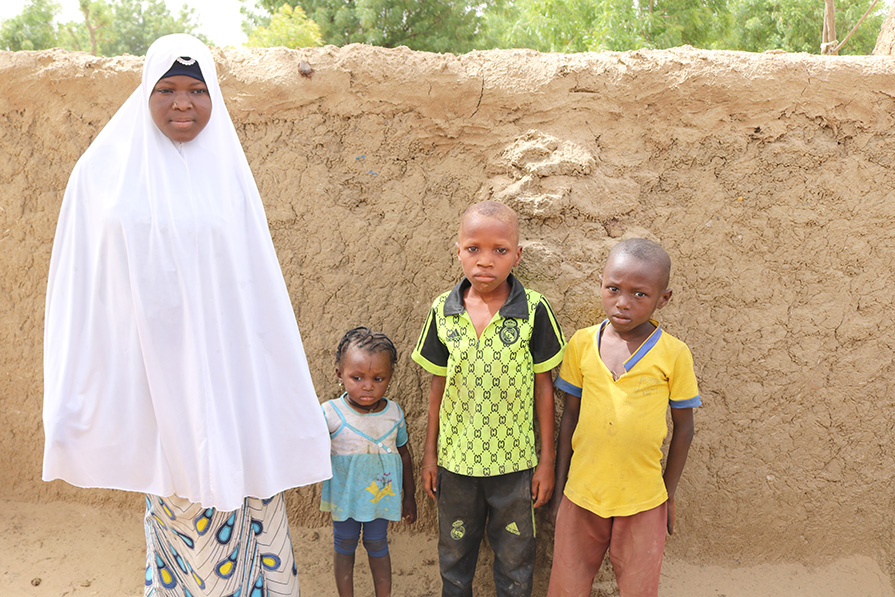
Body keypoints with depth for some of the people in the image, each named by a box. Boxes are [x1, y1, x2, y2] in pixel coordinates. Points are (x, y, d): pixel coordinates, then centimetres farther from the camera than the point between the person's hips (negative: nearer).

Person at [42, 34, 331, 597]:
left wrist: (275, 396, 5)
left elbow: (257, 287, 5)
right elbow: (80, 287, 1)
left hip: (227, 377, 1)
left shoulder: (228, 174, 3)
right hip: (154, 372, -1)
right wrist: (70, 406, 0)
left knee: (242, 506, 6)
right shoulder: (104, 170, 0)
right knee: (178, 504, 9)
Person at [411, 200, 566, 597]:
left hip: (515, 461, -2)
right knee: (454, 553, 21)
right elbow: (438, 386, 2)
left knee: (515, 559, 16)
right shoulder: (443, 310, -6)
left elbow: (543, 387, -5)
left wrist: (547, 460, -3)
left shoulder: (534, 311, -13)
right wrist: (430, 453, 6)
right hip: (455, 459, 2)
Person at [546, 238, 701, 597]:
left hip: (642, 501, -2)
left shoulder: (673, 354, -10)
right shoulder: (582, 343, -4)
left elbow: (683, 427, 1)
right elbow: (570, 415, 5)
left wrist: (668, 495, 6)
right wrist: (559, 486, 8)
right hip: (581, 496, 2)